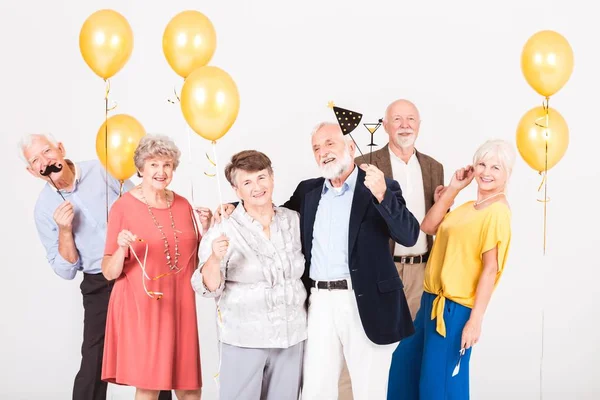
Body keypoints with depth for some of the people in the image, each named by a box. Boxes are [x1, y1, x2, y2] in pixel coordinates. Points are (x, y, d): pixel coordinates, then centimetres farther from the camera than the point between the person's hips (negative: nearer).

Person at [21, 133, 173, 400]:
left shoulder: (105, 171, -5)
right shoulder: (44, 209, -1)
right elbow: (66, 271, -1)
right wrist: (64, 231, -16)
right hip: (100, 287, 0)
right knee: (94, 365, -4)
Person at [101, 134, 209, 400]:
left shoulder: (183, 205, 8)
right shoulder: (123, 207, -7)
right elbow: (109, 273, -6)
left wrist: (205, 228, 1)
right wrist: (122, 249, -25)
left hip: (179, 306, 5)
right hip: (140, 307, -4)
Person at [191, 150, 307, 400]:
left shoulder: (294, 221, 4)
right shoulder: (223, 231, -9)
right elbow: (208, 289, -9)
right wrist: (215, 259, -27)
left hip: (291, 337, 4)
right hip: (243, 340, -4)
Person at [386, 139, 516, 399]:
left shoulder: (497, 212, -14)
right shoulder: (467, 207, 12)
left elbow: (490, 269, -18)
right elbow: (428, 227, 12)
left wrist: (475, 320, -21)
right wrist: (452, 189, 5)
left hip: (454, 308, -9)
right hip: (432, 300, 9)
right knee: (405, 366, 20)